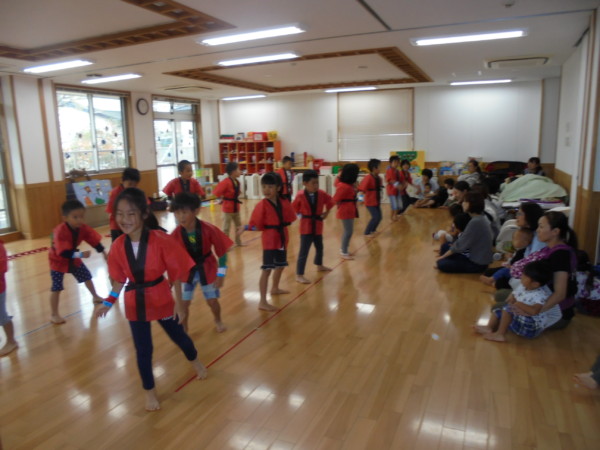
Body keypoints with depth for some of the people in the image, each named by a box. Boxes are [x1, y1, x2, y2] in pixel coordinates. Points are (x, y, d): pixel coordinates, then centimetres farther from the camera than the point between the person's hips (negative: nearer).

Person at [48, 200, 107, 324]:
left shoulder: (84, 228, -18)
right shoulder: (60, 231, -36)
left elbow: (95, 240, -12)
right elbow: (64, 252, -42)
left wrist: (104, 253, -20)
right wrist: (80, 254, -55)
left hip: (73, 258, 6)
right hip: (58, 260, -6)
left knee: (87, 276, 17)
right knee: (56, 287, -8)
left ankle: (95, 297, 42)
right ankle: (54, 315, 5)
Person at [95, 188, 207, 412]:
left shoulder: (160, 240, -21)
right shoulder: (117, 246, -10)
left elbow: (176, 273, -14)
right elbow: (119, 279, 4)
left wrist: (178, 303, -11)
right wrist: (109, 301, -4)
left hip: (161, 299, -2)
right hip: (134, 304, 2)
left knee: (178, 335, 19)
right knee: (143, 349, 12)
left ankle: (195, 361, 53)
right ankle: (149, 391, 35)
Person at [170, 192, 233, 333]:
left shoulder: (209, 229, -26)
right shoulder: (176, 234, -20)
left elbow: (221, 252, -14)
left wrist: (221, 274, -12)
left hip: (207, 269, -1)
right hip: (186, 270, 1)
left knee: (212, 300, 11)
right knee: (183, 303, 3)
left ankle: (218, 321, 43)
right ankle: (183, 329, 28)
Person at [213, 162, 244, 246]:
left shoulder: (237, 182, 3)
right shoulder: (226, 182, -23)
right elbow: (216, 192, -24)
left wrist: (235, 199, 5)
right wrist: (223, 197, -10)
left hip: (236, 207, 8)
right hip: (228, 207, -8)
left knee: (238, 225, 18)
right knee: (226, 228, 0)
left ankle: (238, 242, 33)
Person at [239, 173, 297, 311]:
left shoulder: (284, 202, -3)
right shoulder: (262, 205, -16)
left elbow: (289, 219, 2)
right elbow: (257, 224, -15)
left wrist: (281, 225, -11)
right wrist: (246, 227, -28)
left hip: (282, 238, 6)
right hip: (270, 240, -6)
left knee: (280, 265, 23)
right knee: (267, 270, -7)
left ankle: (275, 288, 47)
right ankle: (262, 302, 0)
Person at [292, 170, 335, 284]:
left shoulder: (321, 194, -7)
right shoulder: (300, 196, -17)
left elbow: (330, 201, 11)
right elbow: (294, 208, -2)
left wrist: (326, 212, 8)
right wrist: (301, 215, -6)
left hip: (317, 225, 5)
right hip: (306, 226, -5)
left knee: (319, 247, 24)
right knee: (304, 251, -8)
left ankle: (319, 266, 49)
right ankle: (299, 275, -1)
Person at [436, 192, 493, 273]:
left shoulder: (476, 222, -24)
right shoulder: (479, 218, 5)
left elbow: (461, 244, -19)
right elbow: (463, 240, 13)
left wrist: (443, 256, -8)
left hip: (477, 263, -9)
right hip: (476, 256, 9)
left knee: (441, 264, -15)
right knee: (445, 247, 11)